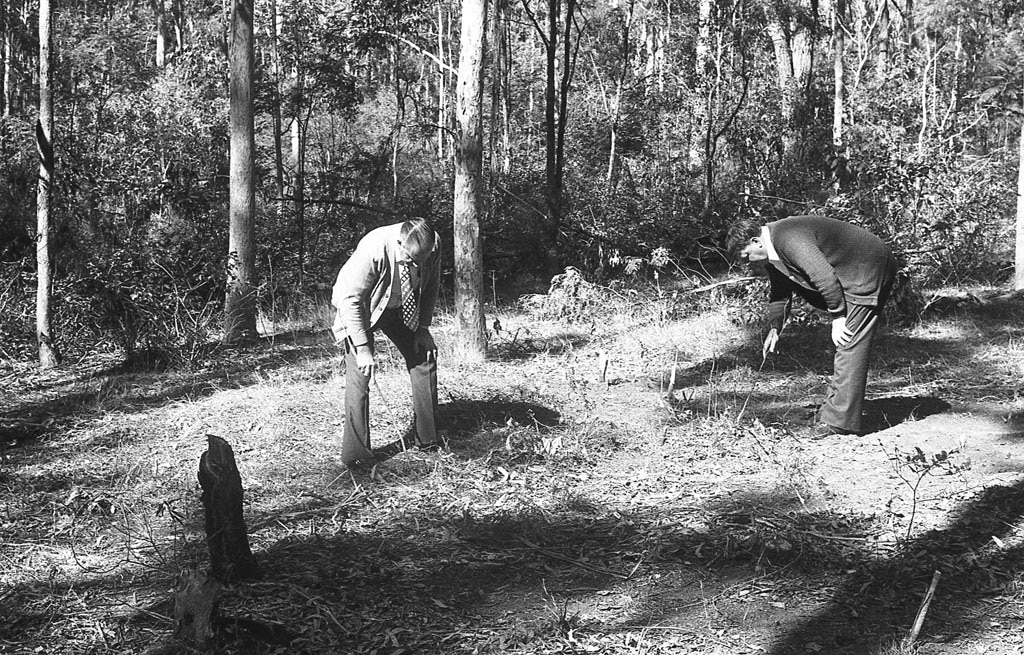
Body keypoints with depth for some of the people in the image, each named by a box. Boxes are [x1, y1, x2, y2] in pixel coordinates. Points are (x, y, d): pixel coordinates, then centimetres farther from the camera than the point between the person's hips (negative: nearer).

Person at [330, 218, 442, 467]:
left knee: (425, 356, -1)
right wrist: (362, 348, -31)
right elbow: (350, 300, -31)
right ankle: (355, 453, -7)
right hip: (358, 309, -5)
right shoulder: (372, 249, -39)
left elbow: (430, 286, -4)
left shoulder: (432, 246, -24)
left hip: (401, 308, 5)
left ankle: (428, 439, 9)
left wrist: (423, 328, -9)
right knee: (359, 374, -14)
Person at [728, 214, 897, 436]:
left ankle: (840, 423, -14)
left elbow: (824, 277, -29)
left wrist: (837, 317, -22)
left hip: (869, 270, -11)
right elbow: (779, 293, 20)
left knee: (849, 344, -13)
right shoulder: (773, 253, 8)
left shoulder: (789, 239, -26)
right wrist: (774, 328, 8)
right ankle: (834, 409, 19)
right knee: (844, 344, 13)